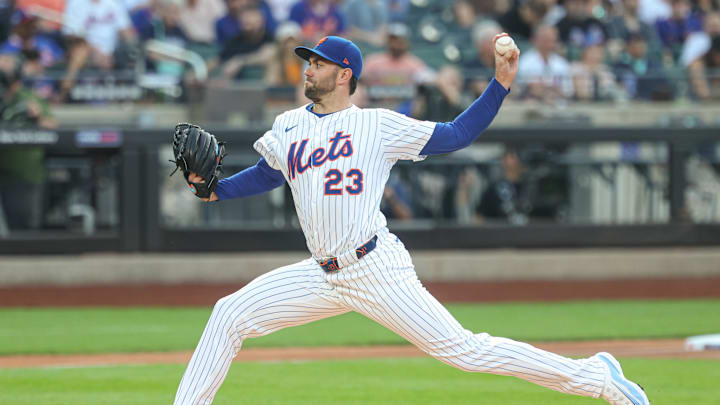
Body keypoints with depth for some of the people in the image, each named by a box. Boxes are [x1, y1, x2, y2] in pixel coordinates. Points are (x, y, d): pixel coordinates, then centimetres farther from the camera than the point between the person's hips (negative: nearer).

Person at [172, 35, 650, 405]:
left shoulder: (378, 125, -1)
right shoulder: (288, 128, 14)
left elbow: (456, 135, 1)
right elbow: (267, 174, 29)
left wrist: (501, 83, -9)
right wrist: (216, 189, 12)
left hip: (378, 271, -6)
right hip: (324, 276, 6)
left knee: (463, 349, -12)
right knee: (229, 315, -2)